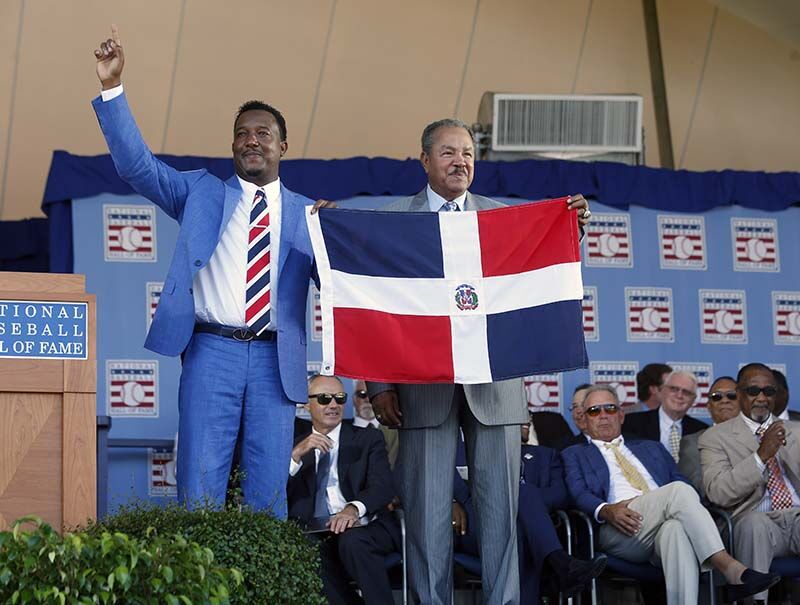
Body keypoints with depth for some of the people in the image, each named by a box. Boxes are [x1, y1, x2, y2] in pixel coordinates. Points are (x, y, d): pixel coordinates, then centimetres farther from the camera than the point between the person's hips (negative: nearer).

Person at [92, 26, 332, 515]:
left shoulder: (308, 214, 13)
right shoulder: (202, 192, 11)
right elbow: (136, 164, 2)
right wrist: (113, 88, -8)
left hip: (277, 360, 1)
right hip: (212, 351, -1)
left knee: (269, 493, 2)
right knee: (199, 487, -4)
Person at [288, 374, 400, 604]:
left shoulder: (368, 439, 14)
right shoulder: (296, 447, 19)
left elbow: (382, 487, -3)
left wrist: (353, 508, -26)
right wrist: (297, 453, -10)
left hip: (363, 528, -1)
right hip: (317, 535, 1)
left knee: (351, 540, -35)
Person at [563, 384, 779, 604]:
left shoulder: (652, 448, 35)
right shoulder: (575, 455, 25)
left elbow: (682, 481, 21)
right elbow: (579, 494, 6)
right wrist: (605, 510, -16)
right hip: (618, 533, -3)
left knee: (676, 529, -38)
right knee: (679, 491, -31)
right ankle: (730, 568, -41)